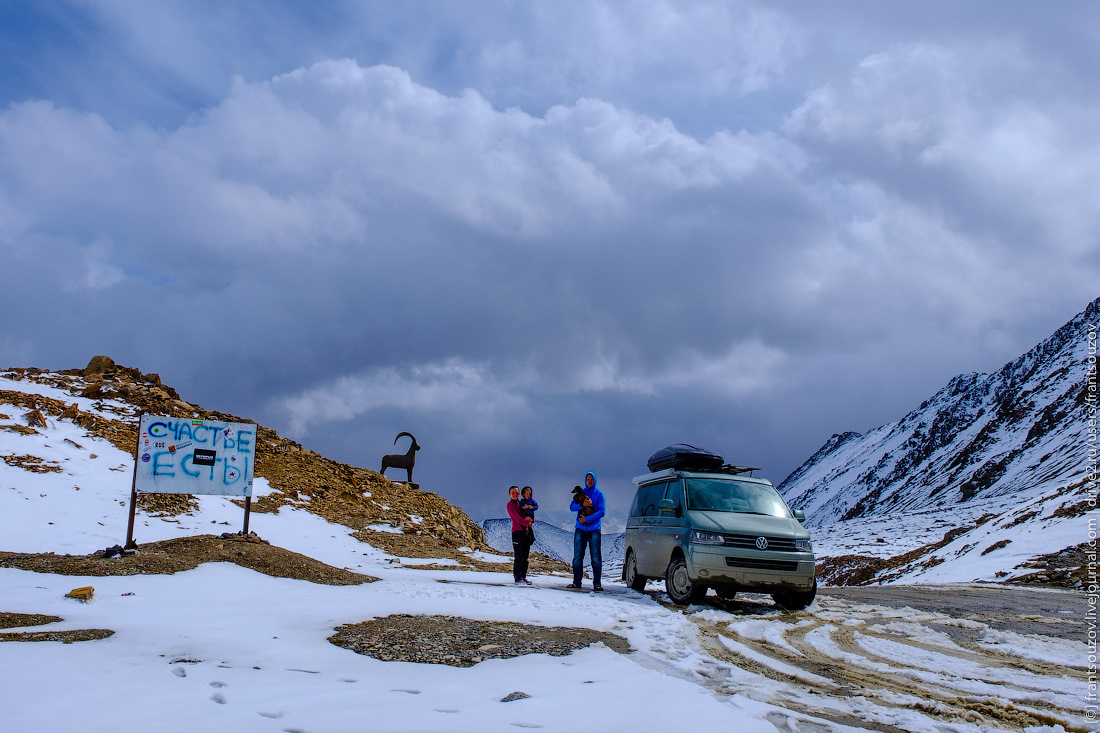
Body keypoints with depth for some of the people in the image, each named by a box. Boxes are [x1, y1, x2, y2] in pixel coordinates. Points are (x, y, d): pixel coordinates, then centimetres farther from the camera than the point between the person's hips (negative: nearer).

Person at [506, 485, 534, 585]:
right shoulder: (510, 504, 1)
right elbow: (516, 517, -11)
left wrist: (530, 519, -6)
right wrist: (527, 522, -18)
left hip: (526, 531, 7)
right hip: (517, 531, -7)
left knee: (525, 556, 7)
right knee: (519, 556, -10)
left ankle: (523, 577, 13)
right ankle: (518, 578, -9)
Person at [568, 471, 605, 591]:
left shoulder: (599, 494, 5)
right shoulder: (580, 492, 13)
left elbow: (601, 512, -4)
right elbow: (572, 506, 4)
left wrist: (587, 519, -12)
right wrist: (582, 505, -14)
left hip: (594, 529, -2)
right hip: (580, 529, 2)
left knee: (596, 557, -6)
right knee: (577, 556, 1)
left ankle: (597, 583, -3)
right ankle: (577, 581, 9)